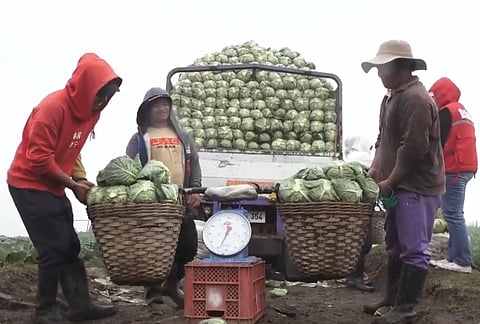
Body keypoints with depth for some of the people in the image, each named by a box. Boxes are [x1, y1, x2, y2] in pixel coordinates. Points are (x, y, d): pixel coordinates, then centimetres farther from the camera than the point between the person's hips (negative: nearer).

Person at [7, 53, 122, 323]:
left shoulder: (89, 110, 4)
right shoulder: (54, 107, -24)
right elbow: (38, 157, -24)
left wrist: (80, 181, -1)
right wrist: (73, 184, -15)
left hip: (53, 186, 9)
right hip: (30, 185, -9)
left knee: (69, 247, 8)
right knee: (54, 249, -8)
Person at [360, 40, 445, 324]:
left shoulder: (416, 98, -19)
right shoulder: (391, 97, 13)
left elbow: (413, 149, -23)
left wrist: (389, 181, -15)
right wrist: (376, 168, 8)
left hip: (418, 187, -11)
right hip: (401, 185, 11)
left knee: (414, 250, -3)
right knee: (395, 246, 17)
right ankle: (393, 299, 29)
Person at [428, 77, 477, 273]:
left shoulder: (446, 112, -9)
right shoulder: (462, 111, 20)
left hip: (454, 169, -10)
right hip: (465, 167, 10)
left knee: (452, 214, -8)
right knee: (455, 214, 10)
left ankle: (463, 261, -9)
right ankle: (456, 257, 10)